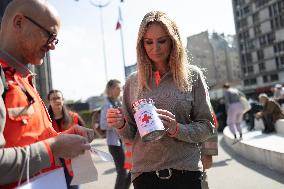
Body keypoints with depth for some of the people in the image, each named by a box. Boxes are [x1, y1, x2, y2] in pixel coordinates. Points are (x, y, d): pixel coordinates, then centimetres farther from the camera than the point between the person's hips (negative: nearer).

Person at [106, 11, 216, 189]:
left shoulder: (192, 75, -3)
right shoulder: (133, 81, 2)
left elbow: (206, 126, -2)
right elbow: (131, 134, 8)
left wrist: (177, 129, -19)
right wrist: (121, 125, -13)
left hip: (186, 172, -1)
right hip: (144, 173, 2)